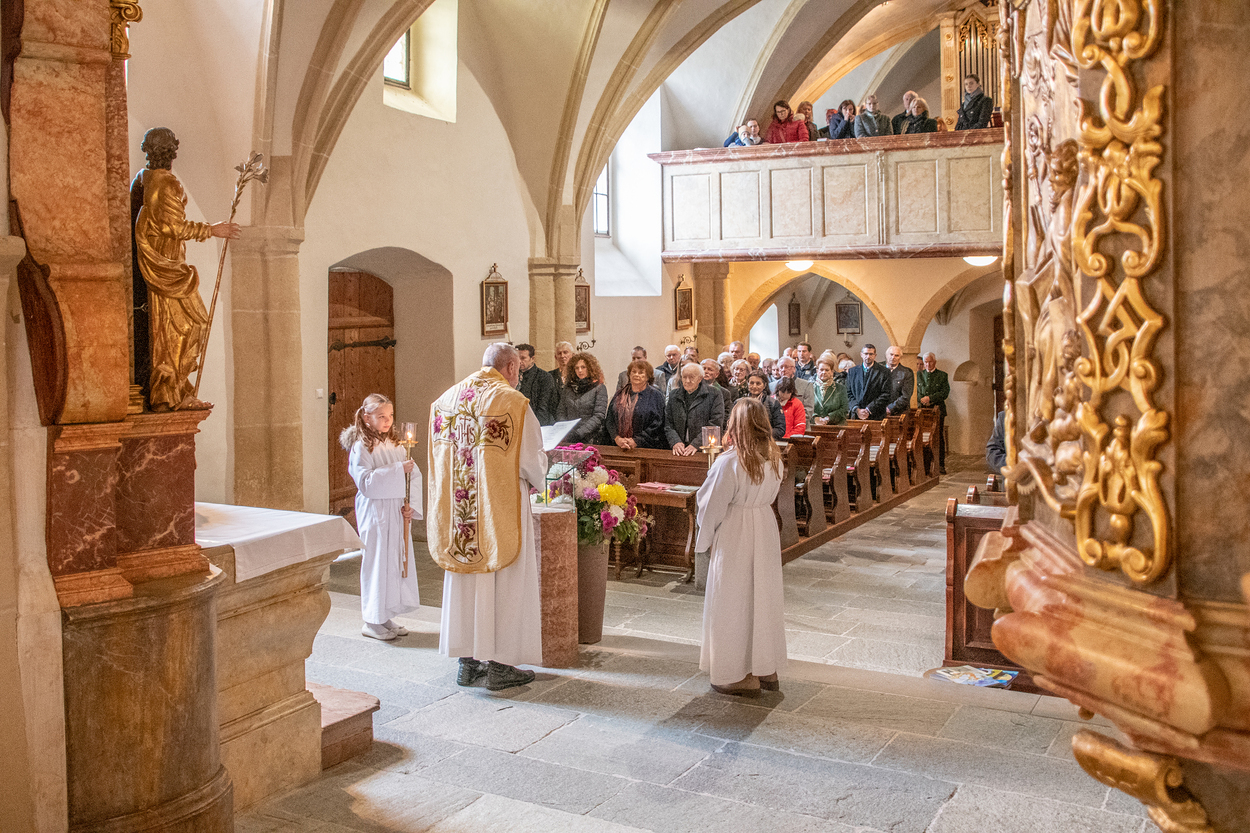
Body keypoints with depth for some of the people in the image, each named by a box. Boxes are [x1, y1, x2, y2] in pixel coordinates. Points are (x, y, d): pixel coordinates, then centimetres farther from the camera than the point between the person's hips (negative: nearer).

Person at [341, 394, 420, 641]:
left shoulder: (395, 445, 10)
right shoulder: (360, 447, -8)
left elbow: (415, 475, 7)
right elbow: (366, 482, -19)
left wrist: (412, 505, -6)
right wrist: (398, 470, -23)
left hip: (398, 512, 6)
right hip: (375, 512, -6)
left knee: (398, 560, 9)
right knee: (377, 563, -2)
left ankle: (385, 617, 22)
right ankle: (372, 622, 10)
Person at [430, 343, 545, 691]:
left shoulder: (447, 398, 6)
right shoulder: (513, 402, -12)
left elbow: (440, 455, 10)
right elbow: (533, 460, -11)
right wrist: (536, 478, 11)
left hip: (458, 505, 6)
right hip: (501, 507, -6)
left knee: (467, 580, 14)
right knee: (504, 583, 5)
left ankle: (468, 661, 21)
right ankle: (500, 664, 10)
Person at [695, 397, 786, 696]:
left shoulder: (729, 462, -20)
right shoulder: (774, 458, -2)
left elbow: (711, 506, -13)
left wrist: (704, 541, 0)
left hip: (734, 536, -6)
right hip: (766, 529, 6)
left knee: (734, 602, 6)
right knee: (764, 596, 16)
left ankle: (740, 675, 13)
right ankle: (767, 670, 25)